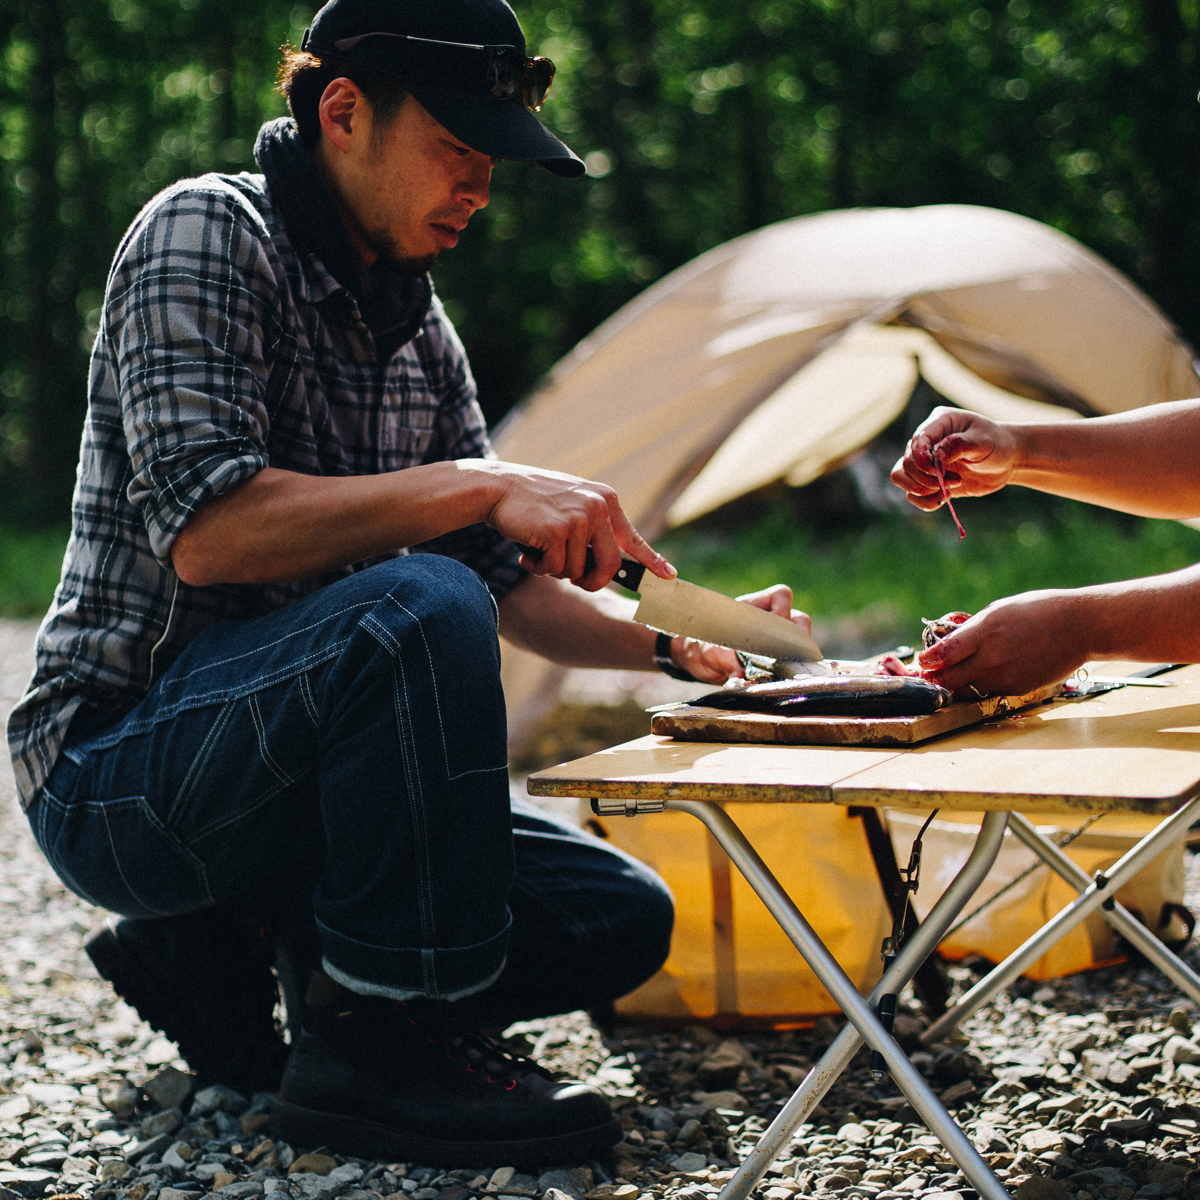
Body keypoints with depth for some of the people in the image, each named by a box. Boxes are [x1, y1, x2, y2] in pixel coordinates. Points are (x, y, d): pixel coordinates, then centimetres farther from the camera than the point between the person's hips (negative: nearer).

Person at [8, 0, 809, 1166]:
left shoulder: (418, 328, 11)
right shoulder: (205, 232, -13)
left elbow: (511, 586, 13)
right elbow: (201, 528, -26)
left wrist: (678, 643, -4)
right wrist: (478, 485, -29)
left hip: (283, 757, 8)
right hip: (115, 765, -8)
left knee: (621, 921, 0)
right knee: (419, 609, -34)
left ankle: (223, 947, 5)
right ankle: (377, 1046, -22)